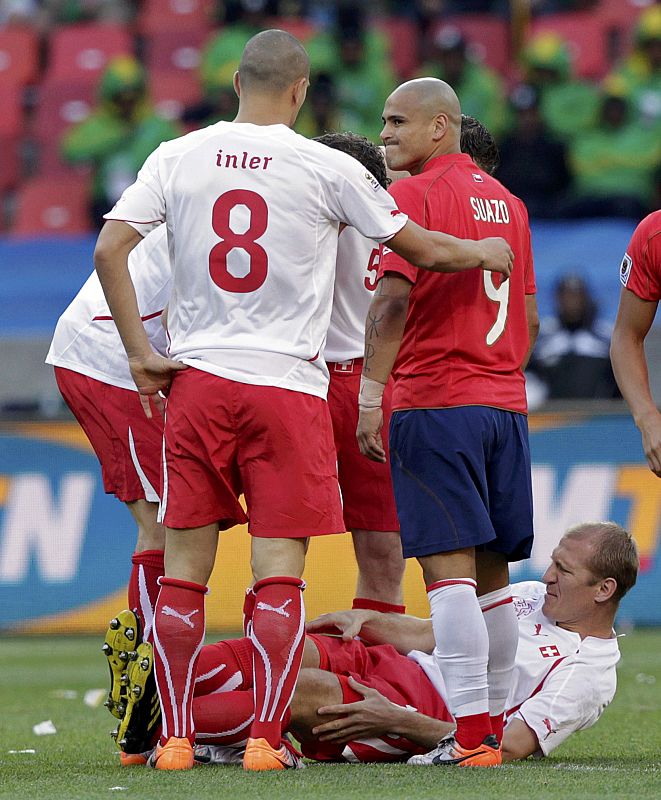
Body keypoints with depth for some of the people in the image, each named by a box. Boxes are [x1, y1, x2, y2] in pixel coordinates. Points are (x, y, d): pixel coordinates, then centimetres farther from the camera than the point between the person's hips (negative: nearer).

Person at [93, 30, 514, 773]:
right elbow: (422, 249, 6)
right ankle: (266, 739, -4)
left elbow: (109, 249, -4)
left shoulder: (176, 158, 3)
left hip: (197, 380, 2)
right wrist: (485, 253, 26)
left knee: (184, 568, 7)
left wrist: (140, 355, 2)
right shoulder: (327, 169, -3)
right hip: (287, 386, -2)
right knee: (278, 574, 0)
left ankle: (174, 738, 8)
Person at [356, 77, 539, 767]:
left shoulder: (414, 194, -6)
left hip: (435, 403, -7)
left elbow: (393, 300, -16)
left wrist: (370, 397, -16)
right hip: (504, 402, 7)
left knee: (448, 567, -10)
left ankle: (471, 732, -16)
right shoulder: (507, 201, 18)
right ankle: (493, 725, 12)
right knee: (490, 572, 10)